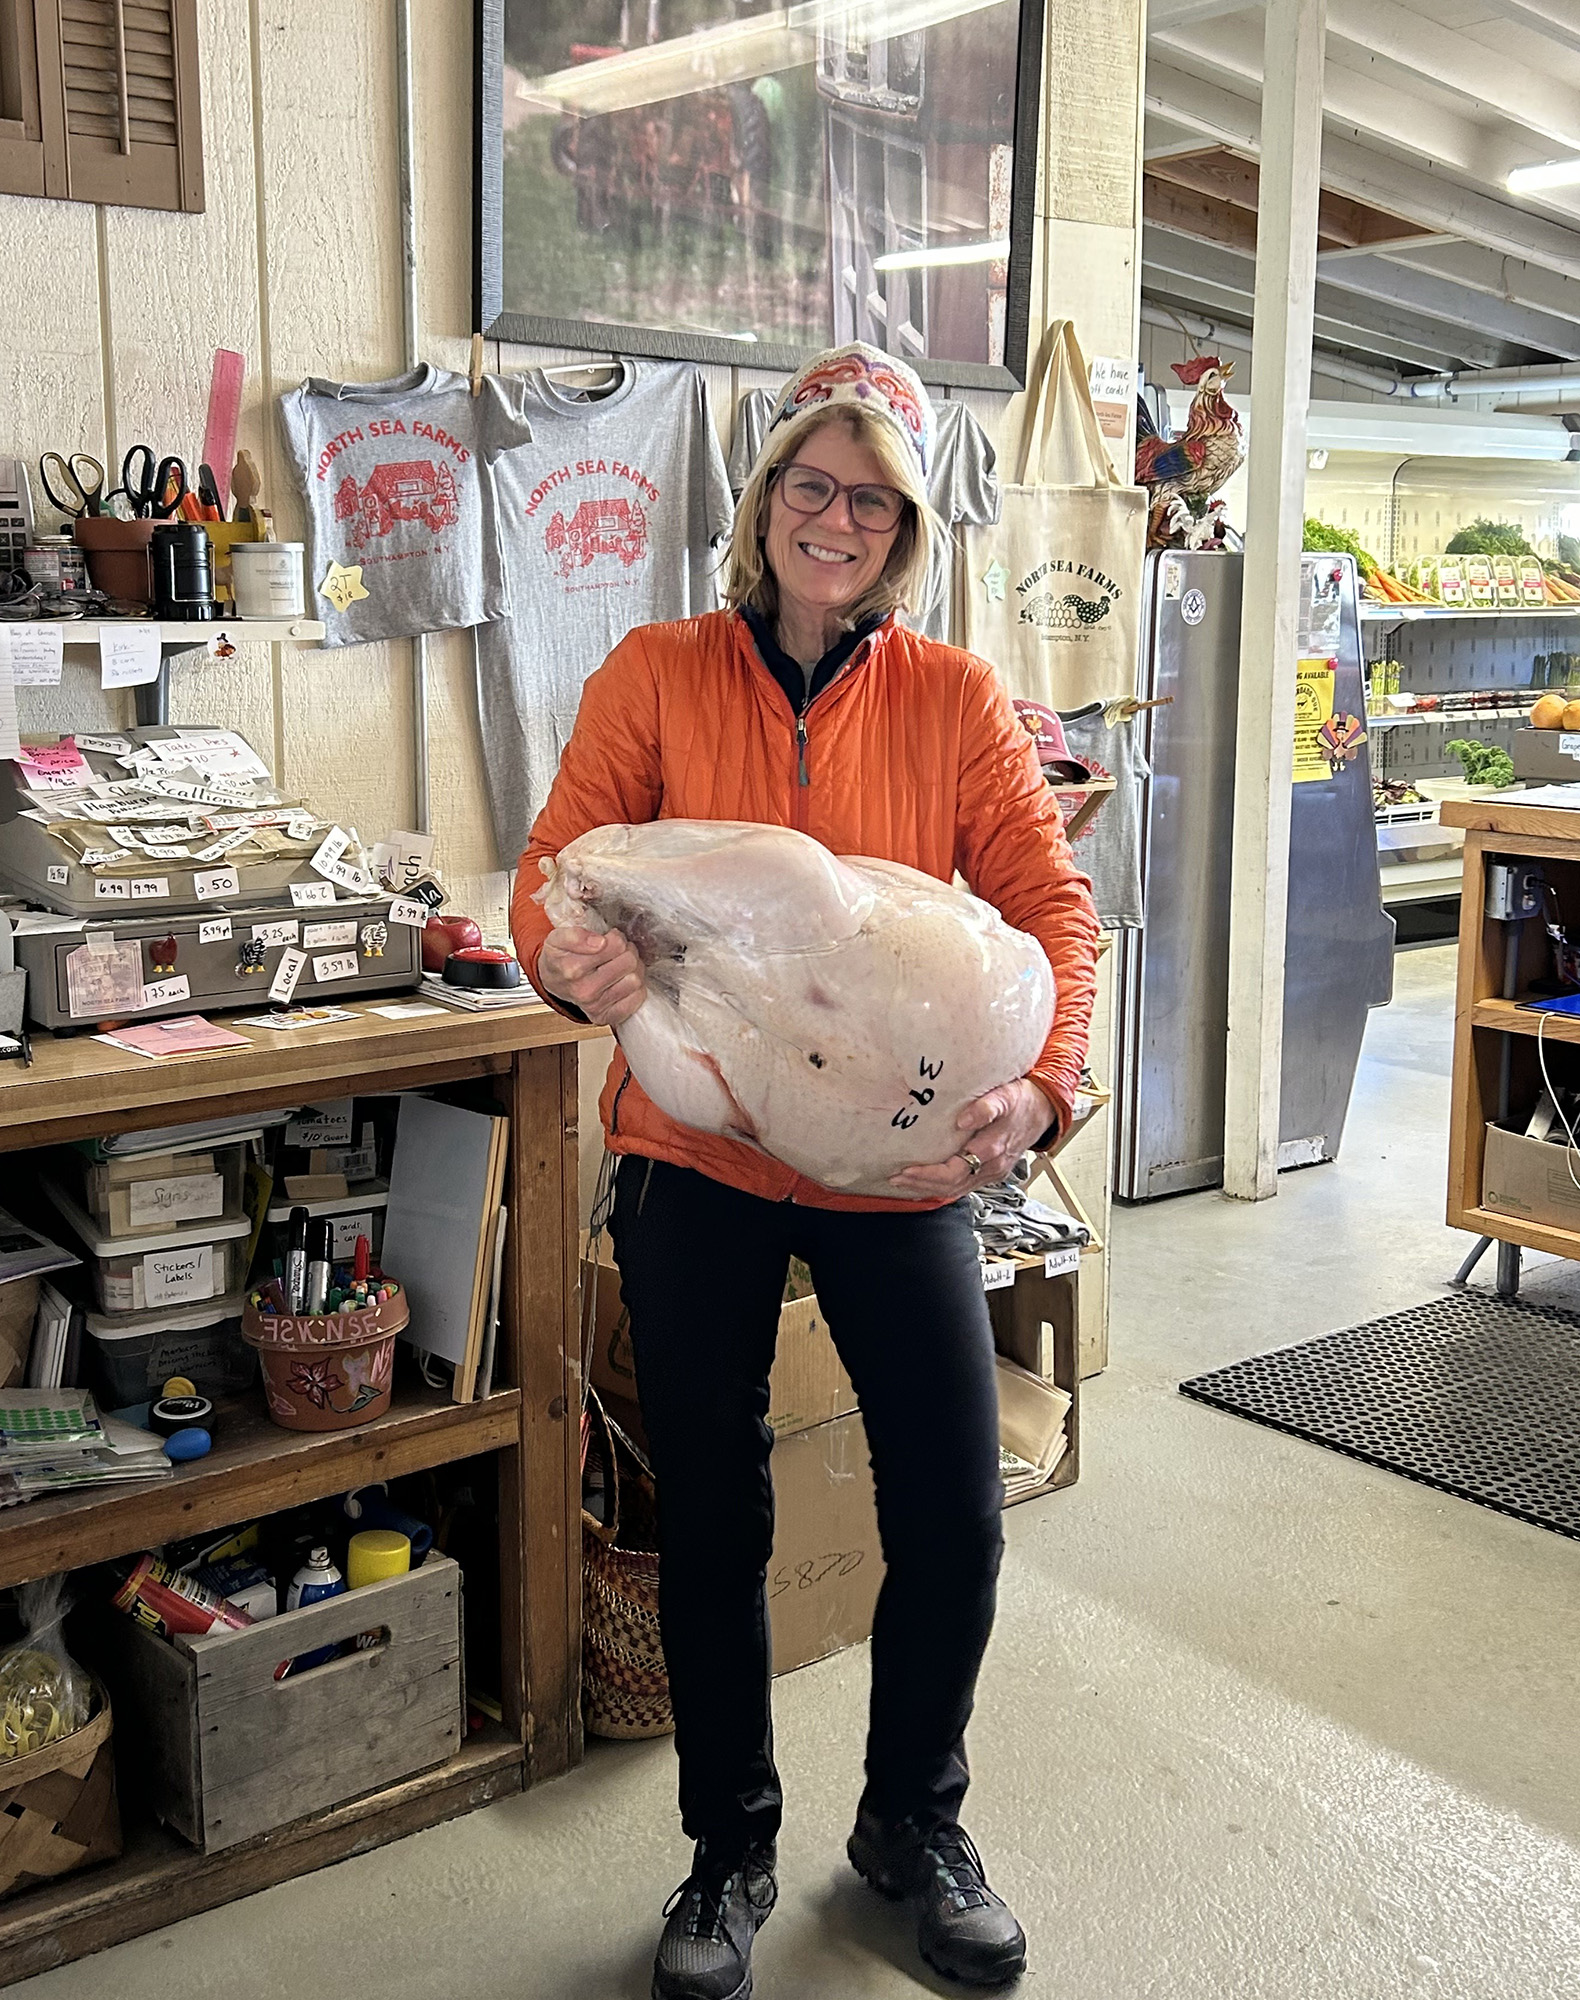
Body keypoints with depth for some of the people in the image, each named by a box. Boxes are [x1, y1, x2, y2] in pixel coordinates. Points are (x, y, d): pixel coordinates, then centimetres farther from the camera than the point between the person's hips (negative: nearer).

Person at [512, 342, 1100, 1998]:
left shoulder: (953, 700, -1)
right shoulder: (656, 677, -2)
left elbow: (1050, 903, -9)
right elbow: (554, 870, -7)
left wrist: (1039, 1083, -27)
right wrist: (567, 956, -32)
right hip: (695, 1156, 0)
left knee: (954, 1519, 4)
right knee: (710, 1524, 11)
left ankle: (913, 1824, 33)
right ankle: (731, 1854, 34)